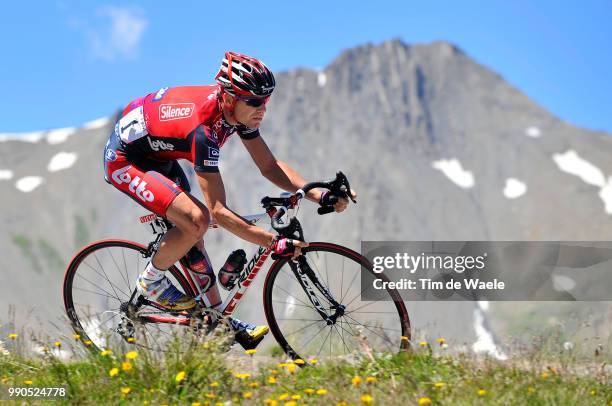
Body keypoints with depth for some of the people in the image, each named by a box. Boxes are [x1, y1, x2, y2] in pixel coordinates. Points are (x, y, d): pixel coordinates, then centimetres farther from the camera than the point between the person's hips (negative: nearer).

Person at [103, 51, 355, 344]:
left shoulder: (237, 111, -13)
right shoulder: (203, 130, -37)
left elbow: (269, 166, -5)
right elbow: (218, 211, -36)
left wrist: (320, 195, -18)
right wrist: (275, 244, -41)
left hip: (156, 156, 9)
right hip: (123, 159, -9)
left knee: (191, 232, 9)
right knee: (197, 220, -25)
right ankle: (151, 281, -1)